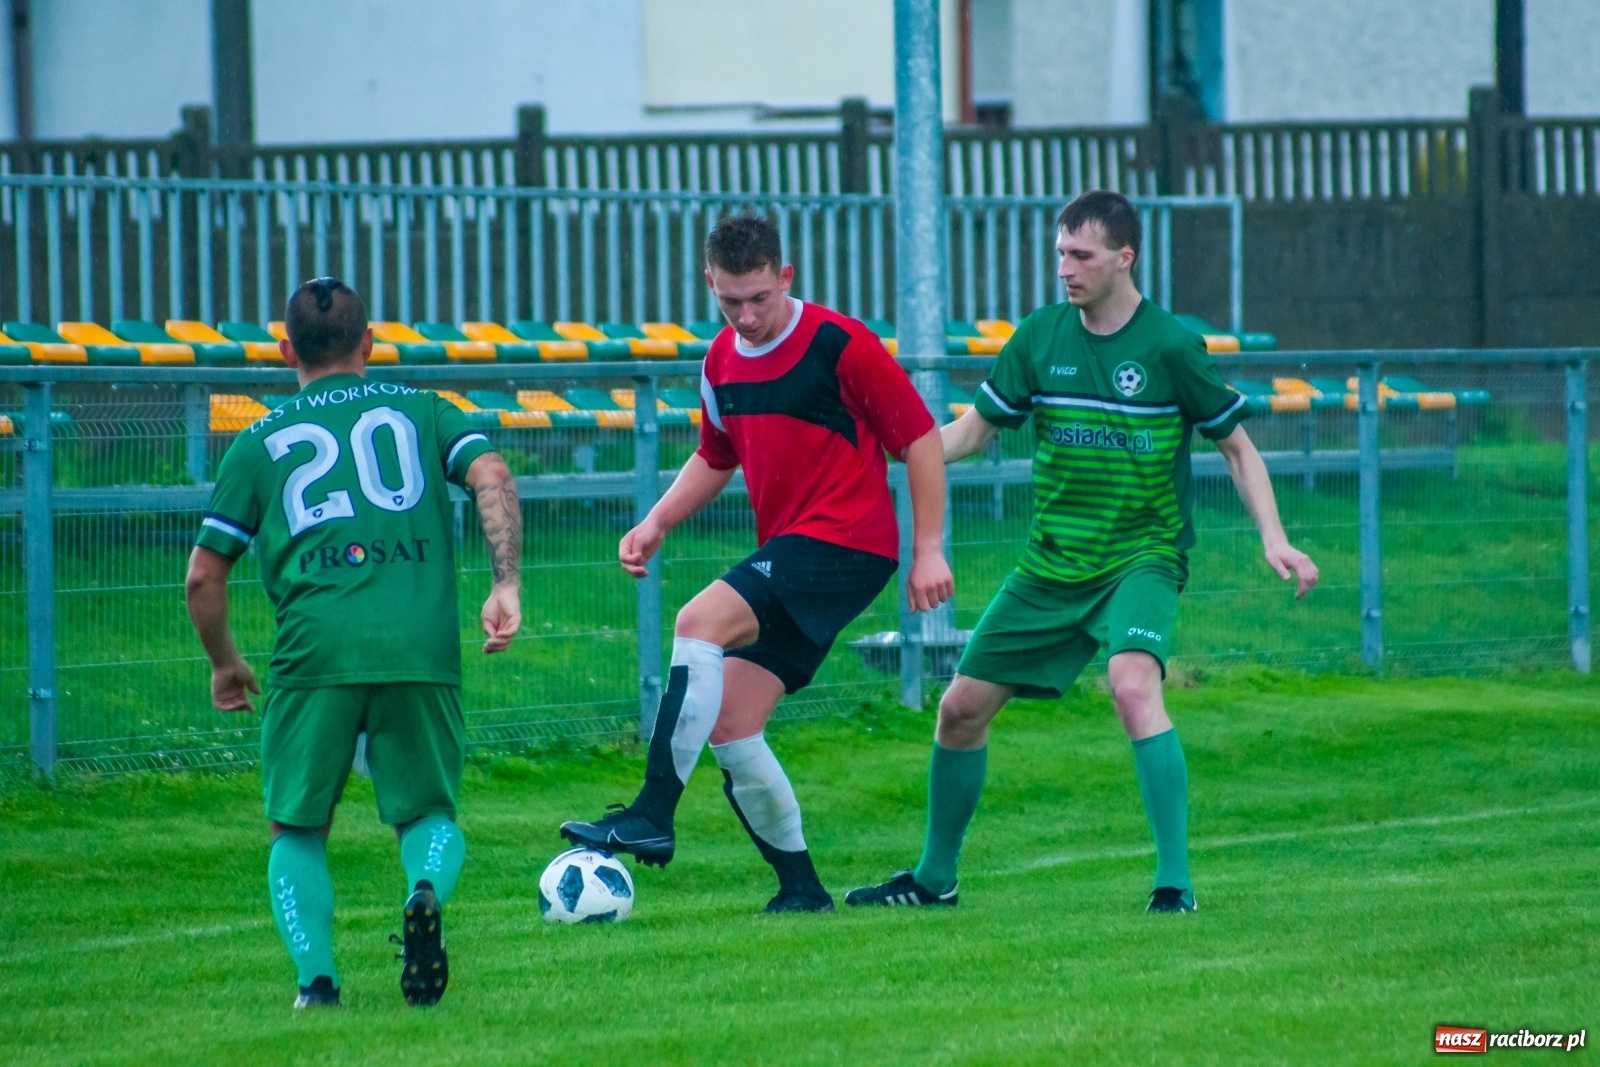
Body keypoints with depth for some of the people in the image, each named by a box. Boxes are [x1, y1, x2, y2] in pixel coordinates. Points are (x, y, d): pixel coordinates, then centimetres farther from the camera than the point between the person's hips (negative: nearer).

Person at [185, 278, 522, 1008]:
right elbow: (491, 475, 0)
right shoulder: (420, 411, 19)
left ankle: (315, 977, -9)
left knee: (296, 830, 14)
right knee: (430, 813, 15)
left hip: (314, 647, 0)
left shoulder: (261, 441, 18)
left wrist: (224, 664, 31)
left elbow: (204, 575, 16)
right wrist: (507, 584, -3)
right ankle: (426, 893, -19)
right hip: (422, 646, 0)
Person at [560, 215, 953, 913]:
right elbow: (715, 457, 26)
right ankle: (800, 888, 11)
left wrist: (929, 550, -10)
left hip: (845, 541, -8)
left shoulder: (840, 345, -11)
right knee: (729, 730, 1)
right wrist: (657, 522, 10)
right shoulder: (722, 360, 11)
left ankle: (652, 816, -28)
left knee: (700, 623, -26)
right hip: (786, 555, 8)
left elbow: (920, 439, -7)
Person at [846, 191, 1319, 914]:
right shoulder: (1040, 338, 2)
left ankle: (1174, 881, -28)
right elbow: (971, 431, 10)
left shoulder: (1170, 346, -9)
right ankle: (934, 877, 27)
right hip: (1051, 566, 5)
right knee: (961, 709, 6)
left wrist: (1273, 539, -12)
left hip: (1141, 559, -5)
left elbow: (1236, 447, 0)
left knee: (1133, 685, -32)